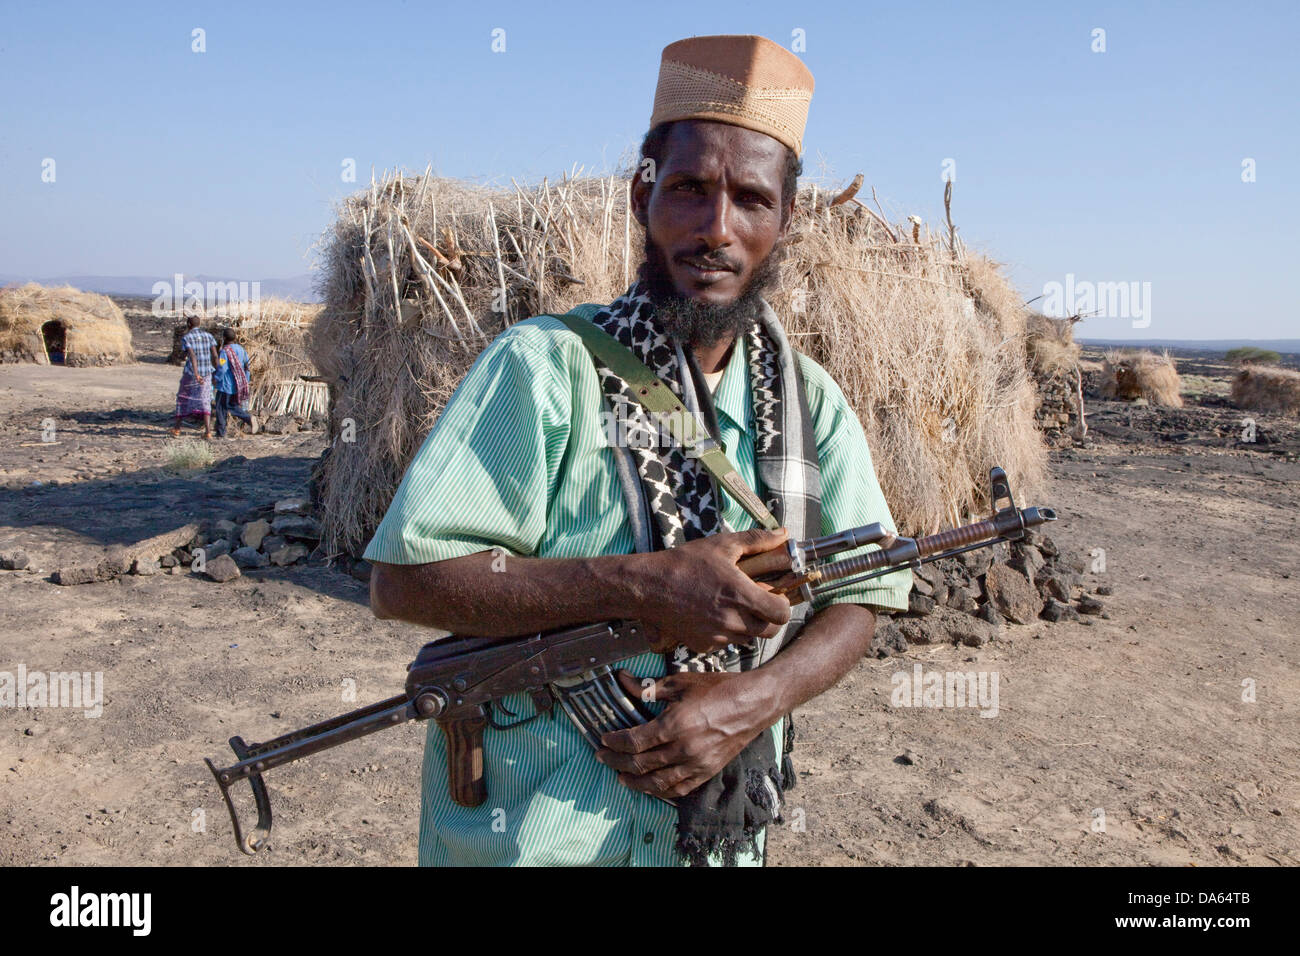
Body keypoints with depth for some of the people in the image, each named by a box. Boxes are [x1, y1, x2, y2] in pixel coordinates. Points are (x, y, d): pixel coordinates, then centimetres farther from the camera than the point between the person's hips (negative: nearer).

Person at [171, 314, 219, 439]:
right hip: (206, 374, 3)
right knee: (204, 402, 0)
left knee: (183, 399, 16)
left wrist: (196, 374, -29)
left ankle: (176, 428, 27)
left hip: (190, 373, -3)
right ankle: (208, 431, -17)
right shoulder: (208, 336, 6)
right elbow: (215, 356, -1)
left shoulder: (185, 337, -7)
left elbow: (192, 356, -21)